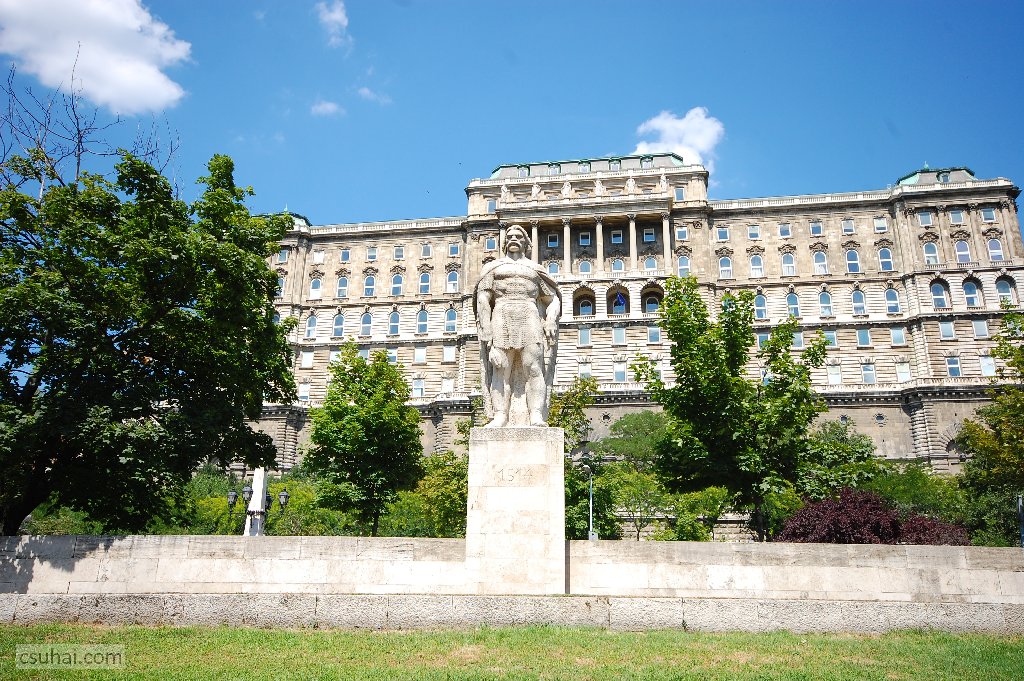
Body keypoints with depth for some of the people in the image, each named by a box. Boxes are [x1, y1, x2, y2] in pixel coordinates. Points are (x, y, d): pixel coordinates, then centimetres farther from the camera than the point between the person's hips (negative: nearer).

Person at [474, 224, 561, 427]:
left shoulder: (535, 269, 23)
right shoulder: (493, 267, 21)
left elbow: (553, 299, 20)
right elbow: (482, 299, 9)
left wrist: (551, 321, 0)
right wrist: (485, 326, -5)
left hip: (530, 321, 0)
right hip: (502, 320, 0)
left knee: (534, 369, -12)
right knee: (500, 370, -9)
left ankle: (537, 416, -18)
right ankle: (500, 416, -13)